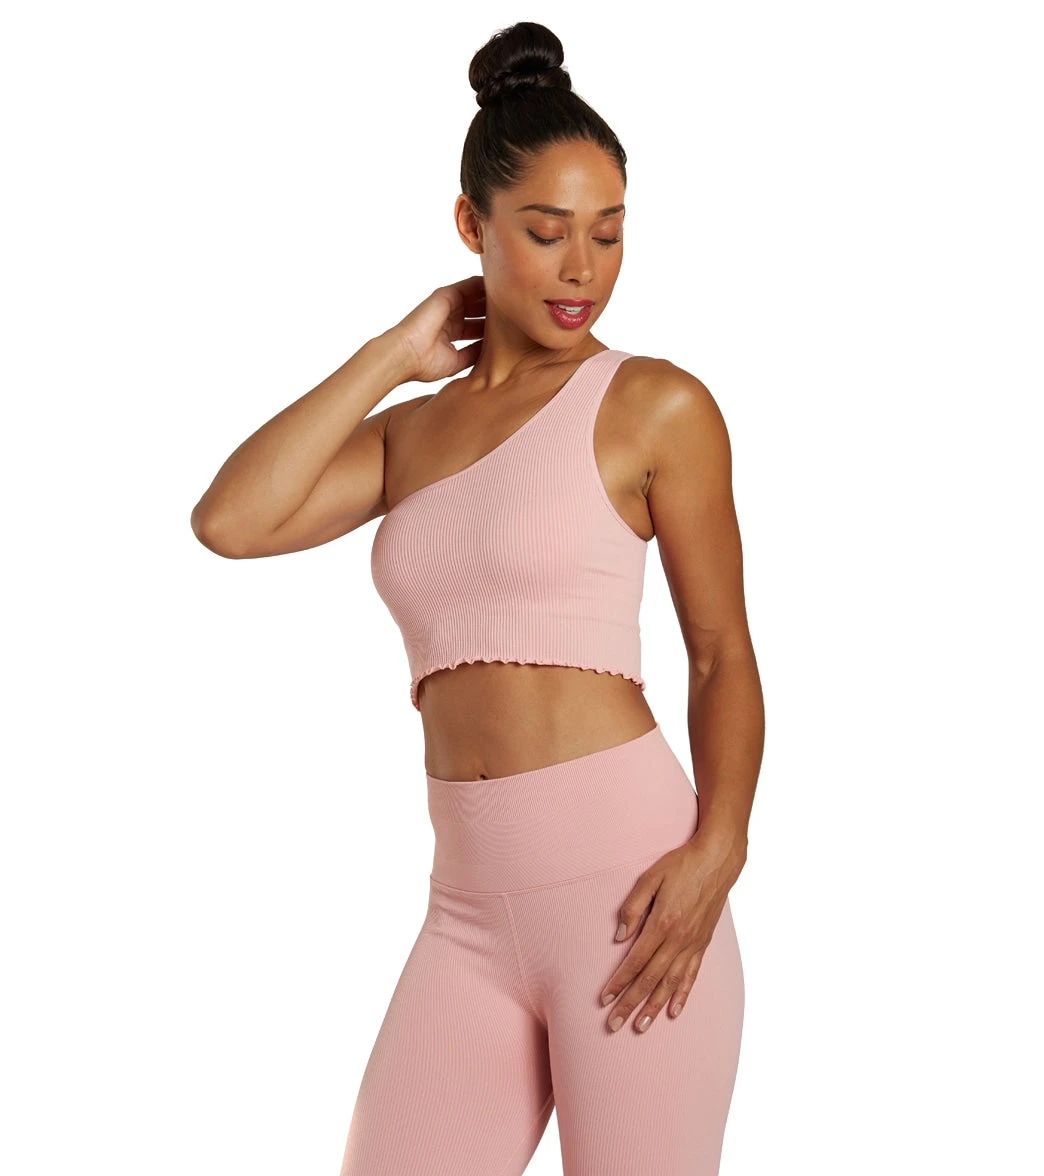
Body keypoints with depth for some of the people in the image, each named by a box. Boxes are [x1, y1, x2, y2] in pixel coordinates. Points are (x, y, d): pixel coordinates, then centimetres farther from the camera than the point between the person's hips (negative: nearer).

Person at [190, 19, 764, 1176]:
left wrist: (717, 851, -15)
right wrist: (392, 354, 4)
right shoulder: (408, 434, 15)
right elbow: (232, 521, -1)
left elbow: (722, 655, 1)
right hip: (470, 907, 4)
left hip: (627, 882, -4)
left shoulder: (655, 405, 1)